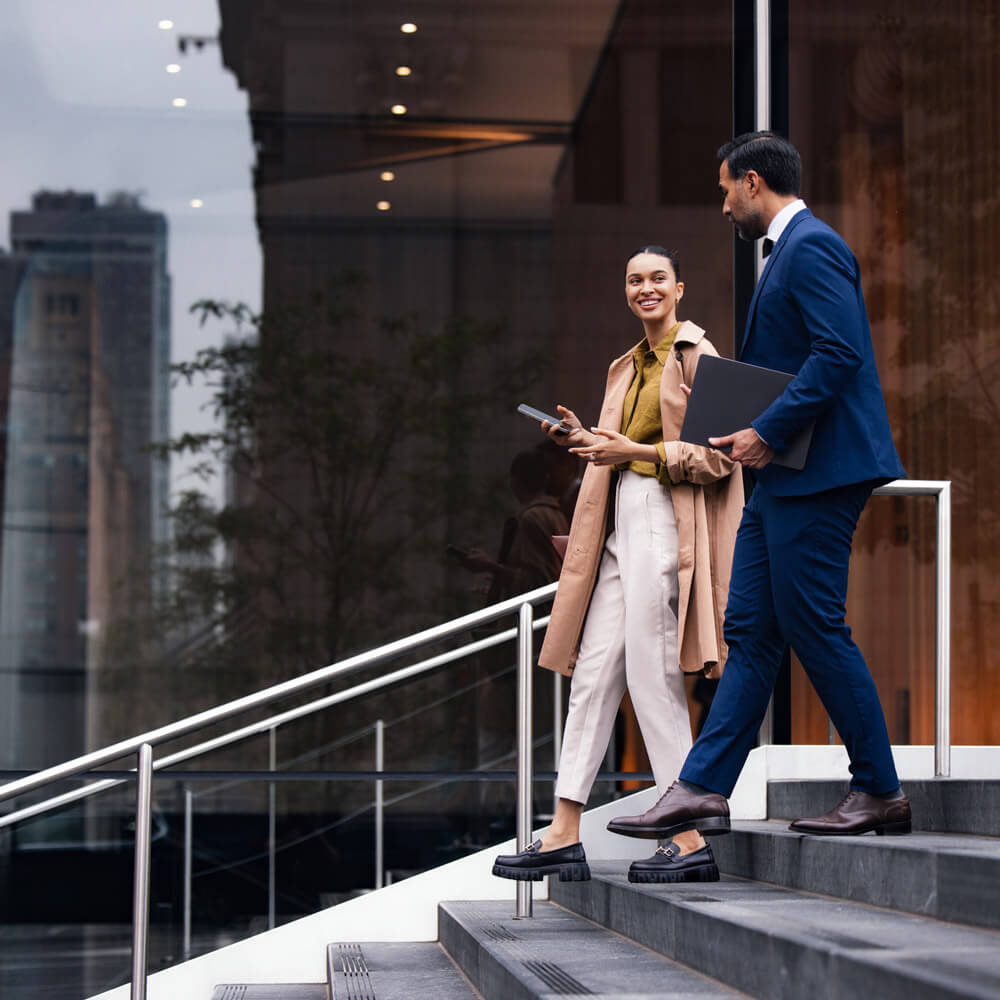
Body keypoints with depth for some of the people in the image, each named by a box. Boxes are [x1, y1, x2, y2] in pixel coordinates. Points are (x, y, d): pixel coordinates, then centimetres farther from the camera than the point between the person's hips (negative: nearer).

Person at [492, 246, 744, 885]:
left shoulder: (696, 356, -5)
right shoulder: (629, 367, 20)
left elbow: (718, 456, -11)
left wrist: (639, 451, -17)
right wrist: (588, 442, 9)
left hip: (667, 527, -9)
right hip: (624, 526, 9)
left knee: (653, 677, -9)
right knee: (593, 673, 4)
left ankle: (693, 843, -3)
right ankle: (565, 838, 5)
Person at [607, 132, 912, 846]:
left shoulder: (810, 245, -12)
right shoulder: (791, 248, 21)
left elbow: (839, 353, -22)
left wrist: (768, 433, -21)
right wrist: (747, 424, 13)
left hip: (816, 474, -11)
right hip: (784, 475, 11)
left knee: (815, 628, -6)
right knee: (751, 630, 7)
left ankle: (881, 792, 3)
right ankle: (703, 789, 8)